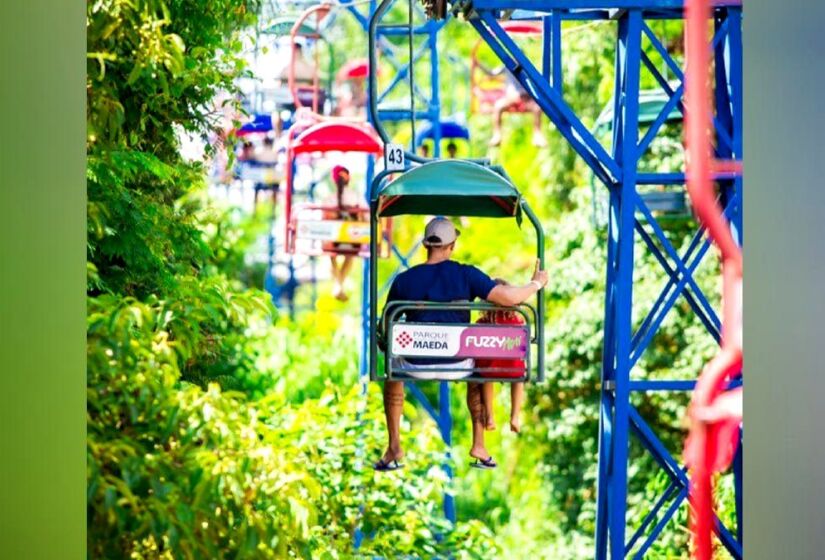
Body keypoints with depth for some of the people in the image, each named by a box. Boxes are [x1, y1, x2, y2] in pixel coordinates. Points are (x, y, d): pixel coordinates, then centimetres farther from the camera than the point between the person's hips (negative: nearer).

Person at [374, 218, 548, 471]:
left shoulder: (403, 281, -4)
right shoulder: (466, 275, -9)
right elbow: (508, 297, -16)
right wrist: (536, 283, 3)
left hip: (417, 366, 0)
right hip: (457, 365, 0)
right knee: (478, 367, 37)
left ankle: (394, 448, 30)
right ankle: (479, 445, 33)